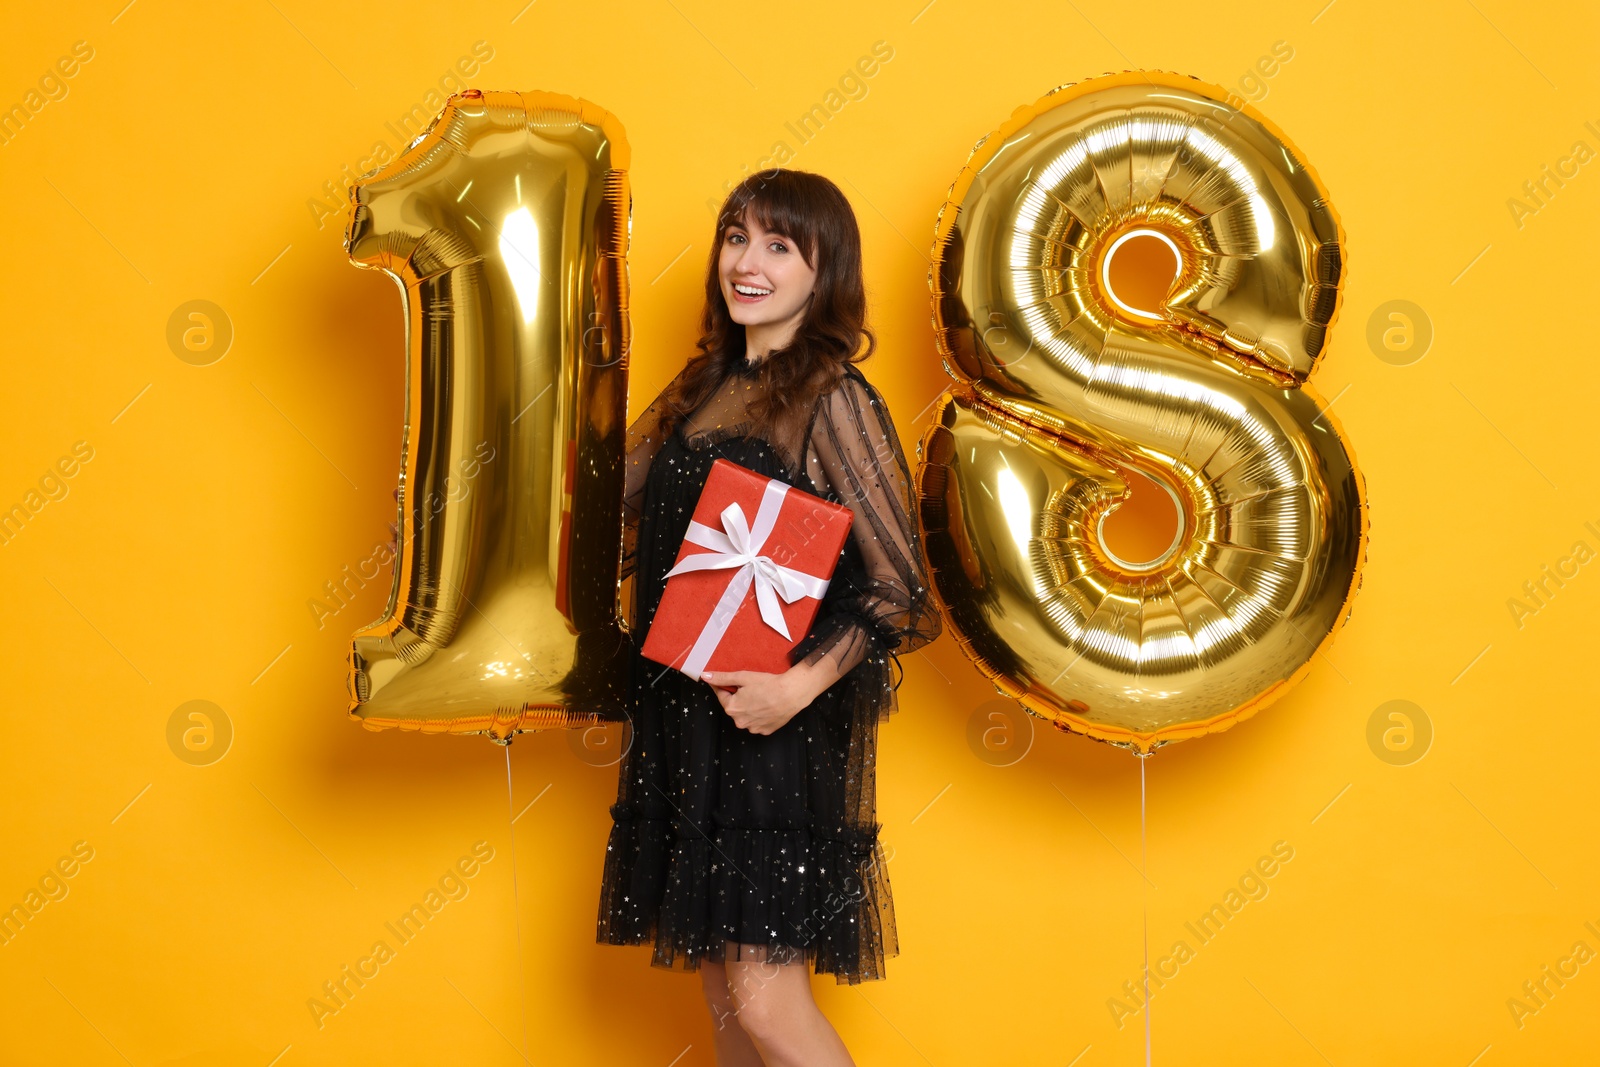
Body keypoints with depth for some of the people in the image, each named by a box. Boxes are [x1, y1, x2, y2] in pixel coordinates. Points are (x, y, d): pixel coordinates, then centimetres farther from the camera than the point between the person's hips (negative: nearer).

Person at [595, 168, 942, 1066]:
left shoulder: (832, 401, -10)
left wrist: (803, 683, -25)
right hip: (681, 716, 7)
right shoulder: (705, 388, 12)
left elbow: (899, 585, -14)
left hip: (775, 726, -7)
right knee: (720, 986, 12)